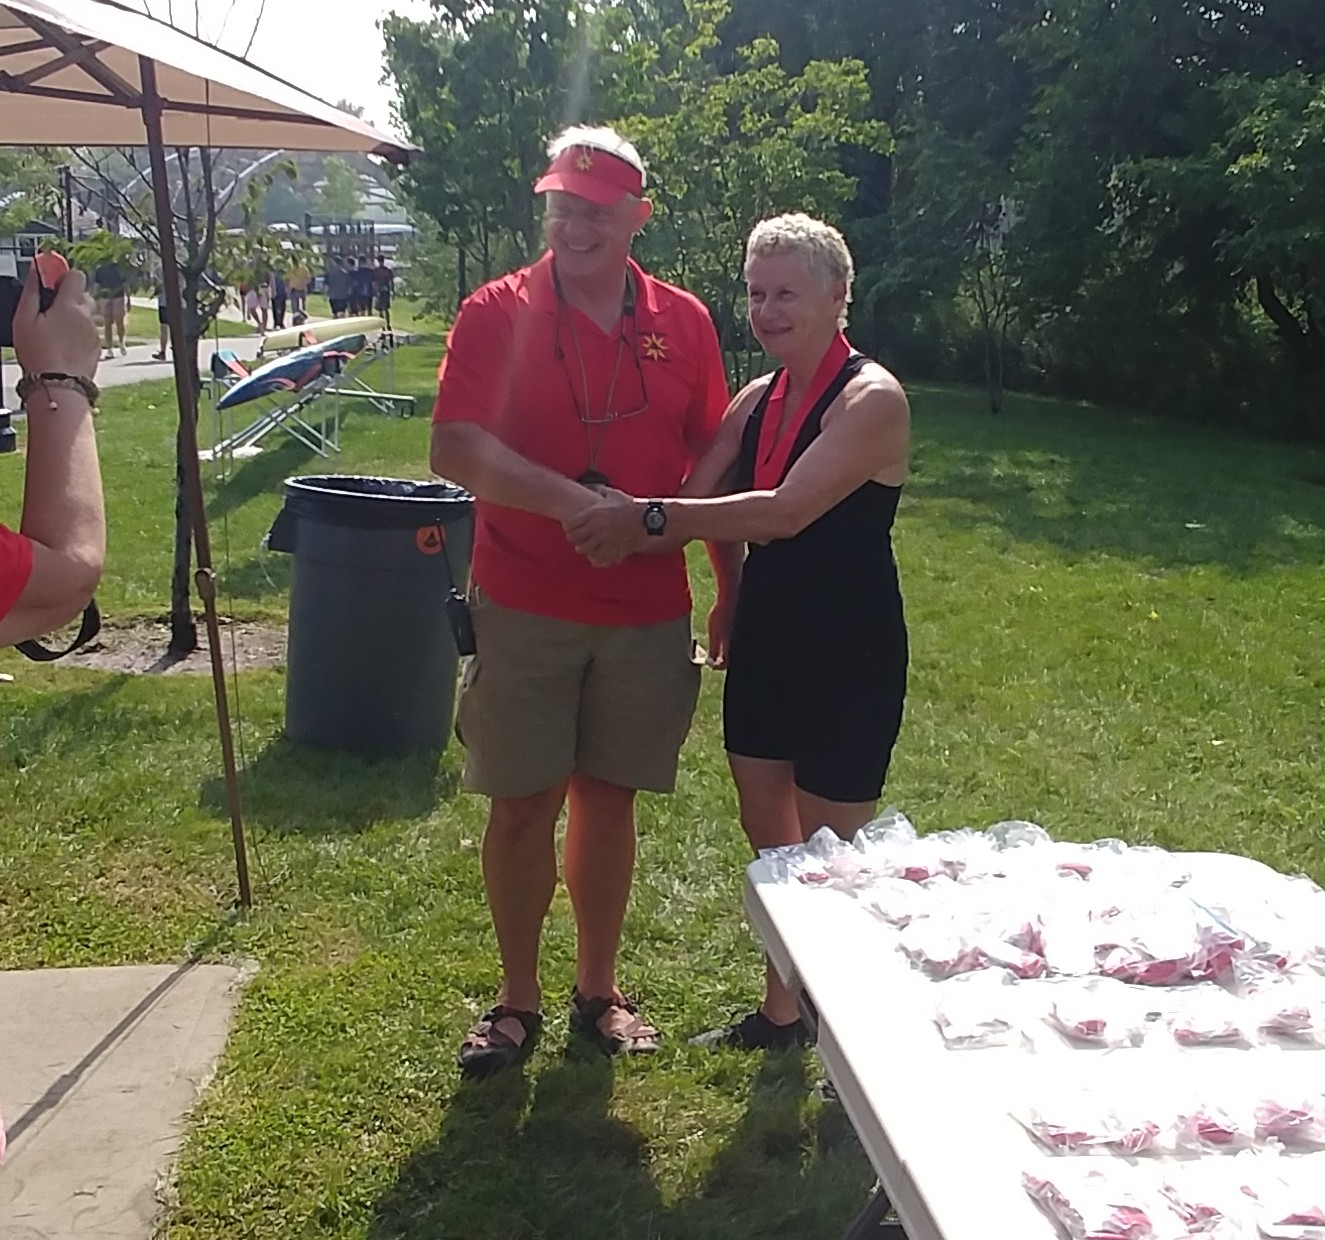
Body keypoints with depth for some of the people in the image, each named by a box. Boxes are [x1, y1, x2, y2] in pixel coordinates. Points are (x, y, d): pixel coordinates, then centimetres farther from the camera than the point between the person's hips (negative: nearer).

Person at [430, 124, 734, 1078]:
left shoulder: (683, 323, 5)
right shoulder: (498, 312, -4)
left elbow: (711, 465, 9)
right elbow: (456, 448, -15)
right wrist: (574, 501, -26)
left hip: (647, 610, 2)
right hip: (523, 606, -2)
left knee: (610, 799, 12)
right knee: (522, 805, 6)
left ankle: (598, 989, 30)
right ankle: (518, 1000, 24)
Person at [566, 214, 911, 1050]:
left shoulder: (870, 400, -17)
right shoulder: (757, 400, 8)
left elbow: (784, 511, -29)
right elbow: (700, 500, 2)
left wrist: (648, 517, -31)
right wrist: (625, 534, -18)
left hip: (848, 651, -8)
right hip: (765, 636, 8)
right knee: (769, 837, 18)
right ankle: (781, 1013, 37)